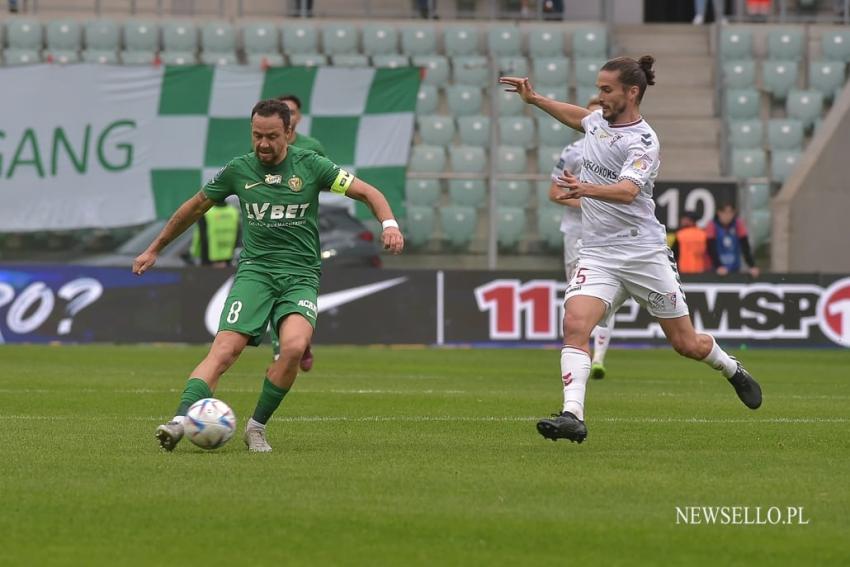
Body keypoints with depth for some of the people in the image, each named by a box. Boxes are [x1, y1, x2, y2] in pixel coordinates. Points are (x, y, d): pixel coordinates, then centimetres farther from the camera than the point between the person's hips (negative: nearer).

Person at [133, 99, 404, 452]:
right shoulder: (239, 170, 5)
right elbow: (195, 208, 20)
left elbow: (367, 192, 4)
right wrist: (155, 249, 27)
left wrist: (389, 224, -16)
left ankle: (256, 427, -13)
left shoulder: (310, 165, 1)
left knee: (294, 347, -28)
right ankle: (180, 421, -34)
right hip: (255, 269, 1)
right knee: (225, 350, -22)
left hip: (301, 274, -1)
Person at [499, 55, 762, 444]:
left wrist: (587, 189, -51)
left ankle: (732, 370, 39)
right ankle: (573, 416, -31)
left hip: (643, 254, -5)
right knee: (575, 325, -22)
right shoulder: (599, 119, 7)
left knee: (687, 344, 6)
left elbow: (627, 191, -32)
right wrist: (533, 99, 30)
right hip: (598, 255, 5)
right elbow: (580, 117, 34)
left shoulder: (643, 142, -14)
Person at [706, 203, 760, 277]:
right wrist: (718, 266, -29)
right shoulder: (712, 226, -13)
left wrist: (752, 266, -17)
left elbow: (745, 246, -8)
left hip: (734, 269, 2)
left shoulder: (738, 224, -7)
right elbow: (711, 249, -17)